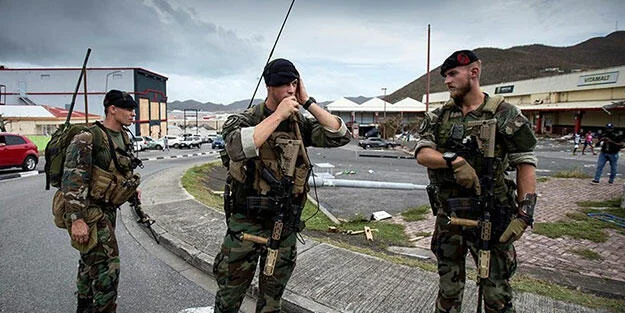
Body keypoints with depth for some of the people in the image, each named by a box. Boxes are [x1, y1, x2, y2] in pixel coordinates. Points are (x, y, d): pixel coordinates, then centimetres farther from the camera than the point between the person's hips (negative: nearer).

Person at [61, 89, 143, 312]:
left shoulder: (124, 138, 6)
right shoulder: (87, 139, -20)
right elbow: (72, 181, -24)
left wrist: (132, 186, 11)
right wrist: (76, 220, -27)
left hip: (108, 210, 9)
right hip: (89, 212, -9)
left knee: (91, 261, 22)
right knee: (107, 267, -9)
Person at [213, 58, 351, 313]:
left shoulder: (300, 123, 2)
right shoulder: (243, 120, -9)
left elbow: (340, 136, -9)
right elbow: (238, 148, -31)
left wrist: (307, 102, -11)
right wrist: (279, 115, -25)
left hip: (286, 225, 3)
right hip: (247, 223, -3)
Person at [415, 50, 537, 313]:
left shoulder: (504, 114, -5)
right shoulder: (438, 117, 4)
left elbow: (526, 163, -6)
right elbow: (422, 155, -8)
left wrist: (524, 213, -14)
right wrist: (455, 160, -27)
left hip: (490, 216, -3)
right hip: (448, 215, 3)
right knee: (448, 286, 18)